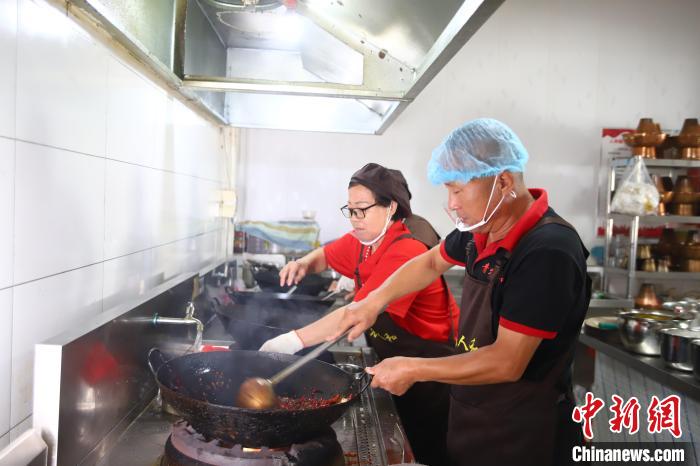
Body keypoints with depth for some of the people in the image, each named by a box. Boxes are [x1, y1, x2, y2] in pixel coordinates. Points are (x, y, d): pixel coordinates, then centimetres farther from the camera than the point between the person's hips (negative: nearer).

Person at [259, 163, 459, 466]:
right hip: (392, 361, 8)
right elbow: (326, 256, 16)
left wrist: (293, 341, -35)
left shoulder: (406, 250, -28)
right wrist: (304, 264, -8)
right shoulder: (364, 239, -3)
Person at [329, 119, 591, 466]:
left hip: (521, 436, -6)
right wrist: (373, 302, 4)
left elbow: (507, 363, -27)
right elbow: (431, 263, 15)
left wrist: (413, 369, -20)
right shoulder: (481, 227, -4)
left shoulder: (548, 252, -28)